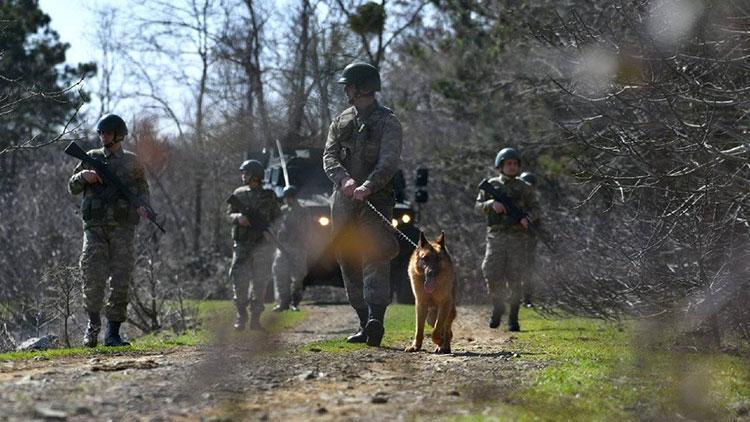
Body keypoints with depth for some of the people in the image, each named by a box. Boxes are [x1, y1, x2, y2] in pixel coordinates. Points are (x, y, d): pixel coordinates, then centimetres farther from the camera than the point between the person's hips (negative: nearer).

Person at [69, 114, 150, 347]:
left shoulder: (131, 162, 10)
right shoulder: (92, 158, 12)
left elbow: (142, 188, 16)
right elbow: (72, 187, 15)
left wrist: (142, 206, -5)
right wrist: (83, 176, -6)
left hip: (122, 227, 0)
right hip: (95, 226, 0)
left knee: (121, 280, -3)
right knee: (93, 276, -12)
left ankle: (113, 332, 1)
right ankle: (93, 321, 10)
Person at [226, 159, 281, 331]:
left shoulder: (269, 196, 4)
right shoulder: (239, 194, 11)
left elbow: (277, 218, 8)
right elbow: (229, 214, 11)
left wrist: (269, 231, -9)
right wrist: (238, 217, -12)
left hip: (262, 244, -1)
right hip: (242, 244, 1)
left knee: (260, 282, -1)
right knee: (239, 279, -9)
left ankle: (255, 318, 5)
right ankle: (241, 316, 2)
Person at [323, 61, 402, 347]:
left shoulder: (387, 122, 0)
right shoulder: (341, 121, 17)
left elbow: (389, 162, -13)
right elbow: (329, 157, 6)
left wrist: (368, 185, -30)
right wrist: (344, 179, -16)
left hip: (375, 199, -6)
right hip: (344, 201, 6)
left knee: (375, 256, -18)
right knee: (349, 262, 6)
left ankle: (376, 319, -29)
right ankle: (365, 323, 12)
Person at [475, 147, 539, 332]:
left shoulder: (524, 188, 8)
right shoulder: (491, 185, 9)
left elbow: (534, 207, 11)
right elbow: (478, 206, 8)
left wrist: (528, 218, -10)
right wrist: (492, 204, -12)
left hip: (518, 236, 0)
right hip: (496, 236, 0)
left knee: (515, 279, -4)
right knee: (493, 276, -8)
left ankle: (513, 317, 3)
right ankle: (497, 308, 17)